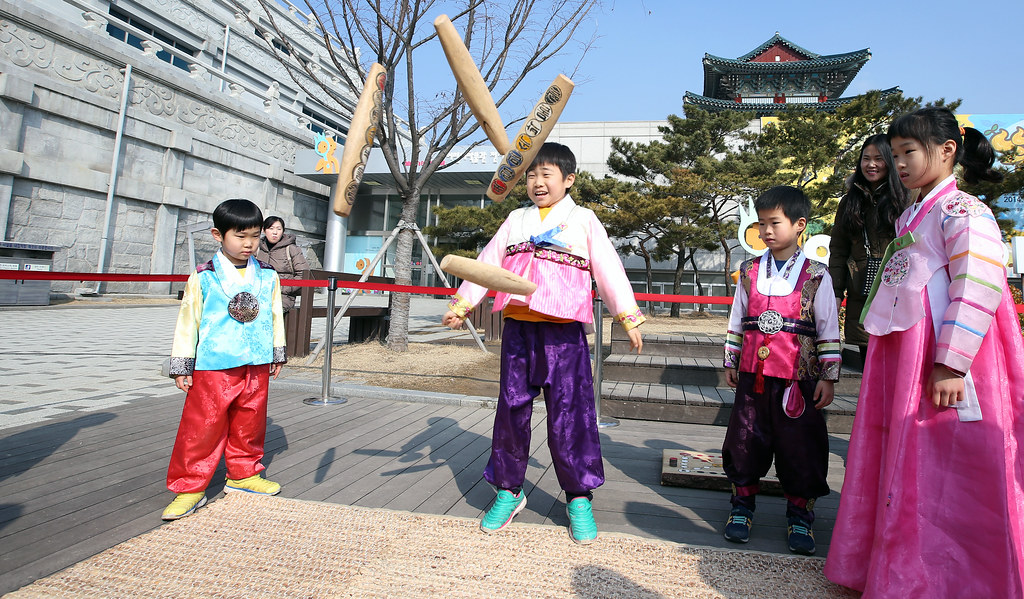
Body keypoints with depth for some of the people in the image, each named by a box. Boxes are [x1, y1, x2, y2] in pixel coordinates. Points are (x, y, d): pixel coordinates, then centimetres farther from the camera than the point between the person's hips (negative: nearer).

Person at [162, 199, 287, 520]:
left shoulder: (268, 276, 6)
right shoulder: (203, 278, -4)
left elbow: (275, 316, 14)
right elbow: (187, 322, -1)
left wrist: (277, 354, 17)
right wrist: (182, 366, -1)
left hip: (256, 364, 3)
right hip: (213, 366, -3)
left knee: (250, 422, 13)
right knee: (202, 426, 0)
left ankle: (244, 474, 31)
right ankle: (190, 487, 13)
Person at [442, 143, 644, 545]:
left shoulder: (583, 220, 8)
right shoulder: (515, 221, 17)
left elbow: (608, 269, 4)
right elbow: (488, 262, 16)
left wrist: (628, 317, -2)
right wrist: (462, 305, 9)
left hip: (563, 331, -3)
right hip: (517, 327, 4)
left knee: (570, 412, -2)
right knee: (512, 409, 8)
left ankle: (579, 498, 14)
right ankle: (509, 490, 23)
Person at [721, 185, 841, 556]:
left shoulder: (815, 276, -1)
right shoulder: (750, 272, 7)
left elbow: (828, 331, 0)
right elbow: (737, 321, 13)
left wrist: (828, 377, -2)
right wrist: (730, 363, 12)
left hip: (797, 378, -2)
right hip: (753, 375, 3)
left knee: (800, 447, 6)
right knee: (746, 441, 9)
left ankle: (800, 515, 23)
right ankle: (742, 505, 25)